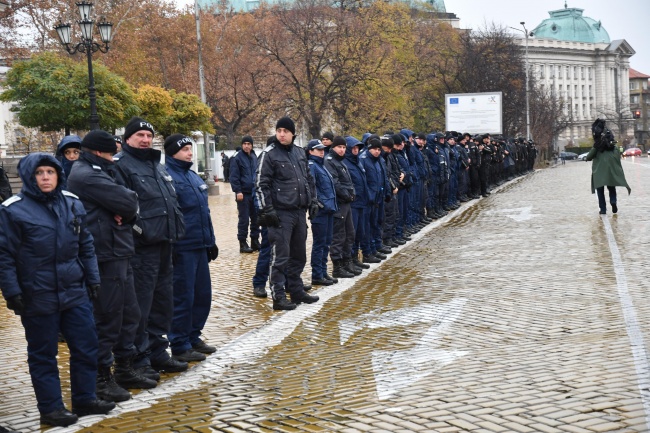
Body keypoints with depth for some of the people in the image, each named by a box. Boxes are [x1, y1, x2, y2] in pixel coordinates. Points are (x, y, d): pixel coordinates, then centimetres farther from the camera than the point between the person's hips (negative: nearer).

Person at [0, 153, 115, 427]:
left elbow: (86, 245, 13)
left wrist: (92, 278, 11)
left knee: (86, 347, 10)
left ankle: (85, 399, 24)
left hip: (75, 292, 5)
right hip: (37, 297, -5)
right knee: (43, 354, 6)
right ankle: (50, 408, 16)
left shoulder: (72, 203, 6)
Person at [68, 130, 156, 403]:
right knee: (107, 319, -3)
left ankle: (124, 370, 27)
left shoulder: (97, 173, 19)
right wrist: (130, 199, 0)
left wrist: (124, 211, -4)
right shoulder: (87, 176, -16)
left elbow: (128, 207, 16)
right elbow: (128, 203, -19)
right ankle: (102, 378, 6)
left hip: (118, 254, 10)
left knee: (129, 314, 16)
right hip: (105, 256, -10)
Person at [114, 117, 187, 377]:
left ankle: (158, 353, 27)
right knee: (140, 306, -5)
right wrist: (140, 229, -20)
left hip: (163, 245, 9)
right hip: (141, 247, -9)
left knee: (163, 301, 16)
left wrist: (177, 227, 17)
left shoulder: (157, 165, 21)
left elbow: (171, 200, 28)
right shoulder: (121, 164, -7)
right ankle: (140, 360, 3)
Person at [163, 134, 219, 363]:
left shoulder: (193, 176, 16)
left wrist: (211, 241, 20)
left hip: (200, 247, 9)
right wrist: (170, 246, -21)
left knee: (203, 294, 14)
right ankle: (180, 346, 8)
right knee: (183, 298, -2)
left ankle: (193, 337, 28)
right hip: (182, 249, -9)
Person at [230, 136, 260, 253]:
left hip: (255, 193, 6)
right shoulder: (237, 158, -6)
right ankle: (242, 243, 4)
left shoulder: (254, 157, 13)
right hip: (243, 194, -6)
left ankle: (255, 241, 18)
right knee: (244, 219, -3)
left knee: (256, 218, 9)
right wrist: (238, 191, -18)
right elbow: (234, 176, -11)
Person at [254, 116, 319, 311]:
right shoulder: (269, 154, -7)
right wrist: (267, 210, -15)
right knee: (280, 257, -6)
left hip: (300, 211, 7)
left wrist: (313, 201, 17)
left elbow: (308, 179, 23)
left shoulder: (299, 153, 13)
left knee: (298, 255, 14)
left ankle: (296, 291, 25)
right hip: (281, 213, -7)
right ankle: (278, 297, -1)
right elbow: (261, 184, -10)